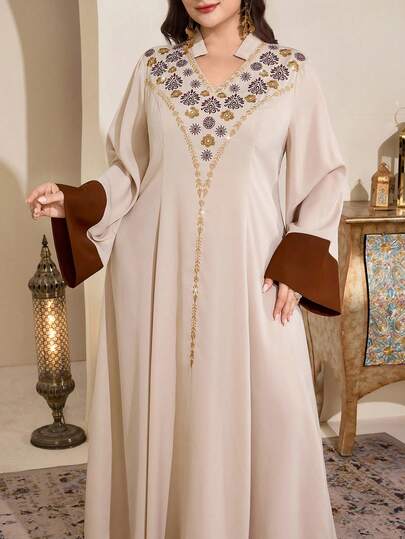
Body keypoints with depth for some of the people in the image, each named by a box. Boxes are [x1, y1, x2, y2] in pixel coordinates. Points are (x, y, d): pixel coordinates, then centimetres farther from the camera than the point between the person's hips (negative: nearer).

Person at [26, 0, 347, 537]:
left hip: (245, 269, -1)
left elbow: (324, 176, 4)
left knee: (265, 414, 0)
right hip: (155, 268, 2)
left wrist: (297, 263, -7)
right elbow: (129, 169, 10)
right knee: (155, 407, 8)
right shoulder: (153, 67, 8)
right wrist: (74, 201, -8)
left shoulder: (291, 70, 3)